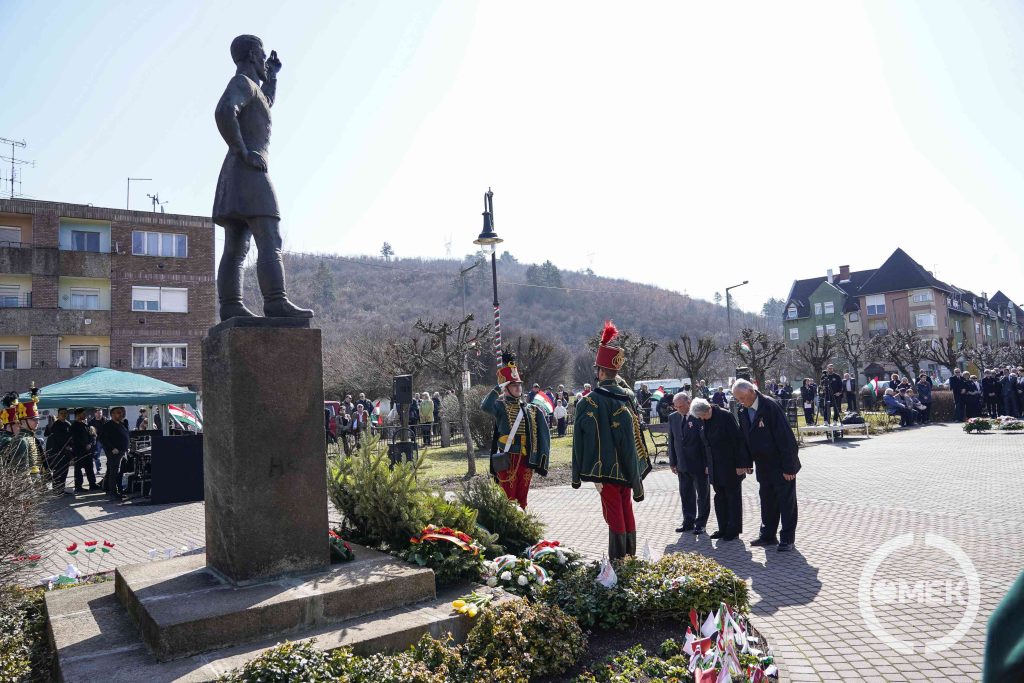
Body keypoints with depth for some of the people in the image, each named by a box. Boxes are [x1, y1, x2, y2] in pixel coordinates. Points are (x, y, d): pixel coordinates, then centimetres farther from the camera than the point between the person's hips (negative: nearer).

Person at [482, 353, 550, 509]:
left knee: (522, 499, 13)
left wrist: (539, 460, 1)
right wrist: (498, 388, -20)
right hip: (507, 461, -4)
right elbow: (485, 406, -27)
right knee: (508, 500, 0)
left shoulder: (532, 410, 8)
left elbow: (543, 436, 7)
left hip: (526, 461, 4)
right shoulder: (501, 406, -4)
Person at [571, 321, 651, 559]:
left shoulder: (589, 402, -13)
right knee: (627, 511, 17)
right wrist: (634, 472, 15)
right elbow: (635, 435, 7)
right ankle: (630, 555, 27)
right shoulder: (628, 396, 2)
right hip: (627, 467, 5)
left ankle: (618, 560, 6)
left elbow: (581, 441, -11)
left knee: (614, 514, 1)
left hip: (606, 469, -5)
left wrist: (577, 475, -3)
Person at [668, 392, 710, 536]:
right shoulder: (673, 418, 4)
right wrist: (672, 462, 6)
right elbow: (671, 441, 9)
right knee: (685, 494, 13)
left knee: (702, 494, 9)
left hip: (699, 464, -5)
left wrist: (708, 463, -13)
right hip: (682, 464, 5)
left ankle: (701, 523, 19)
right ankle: (688, 521, 24)